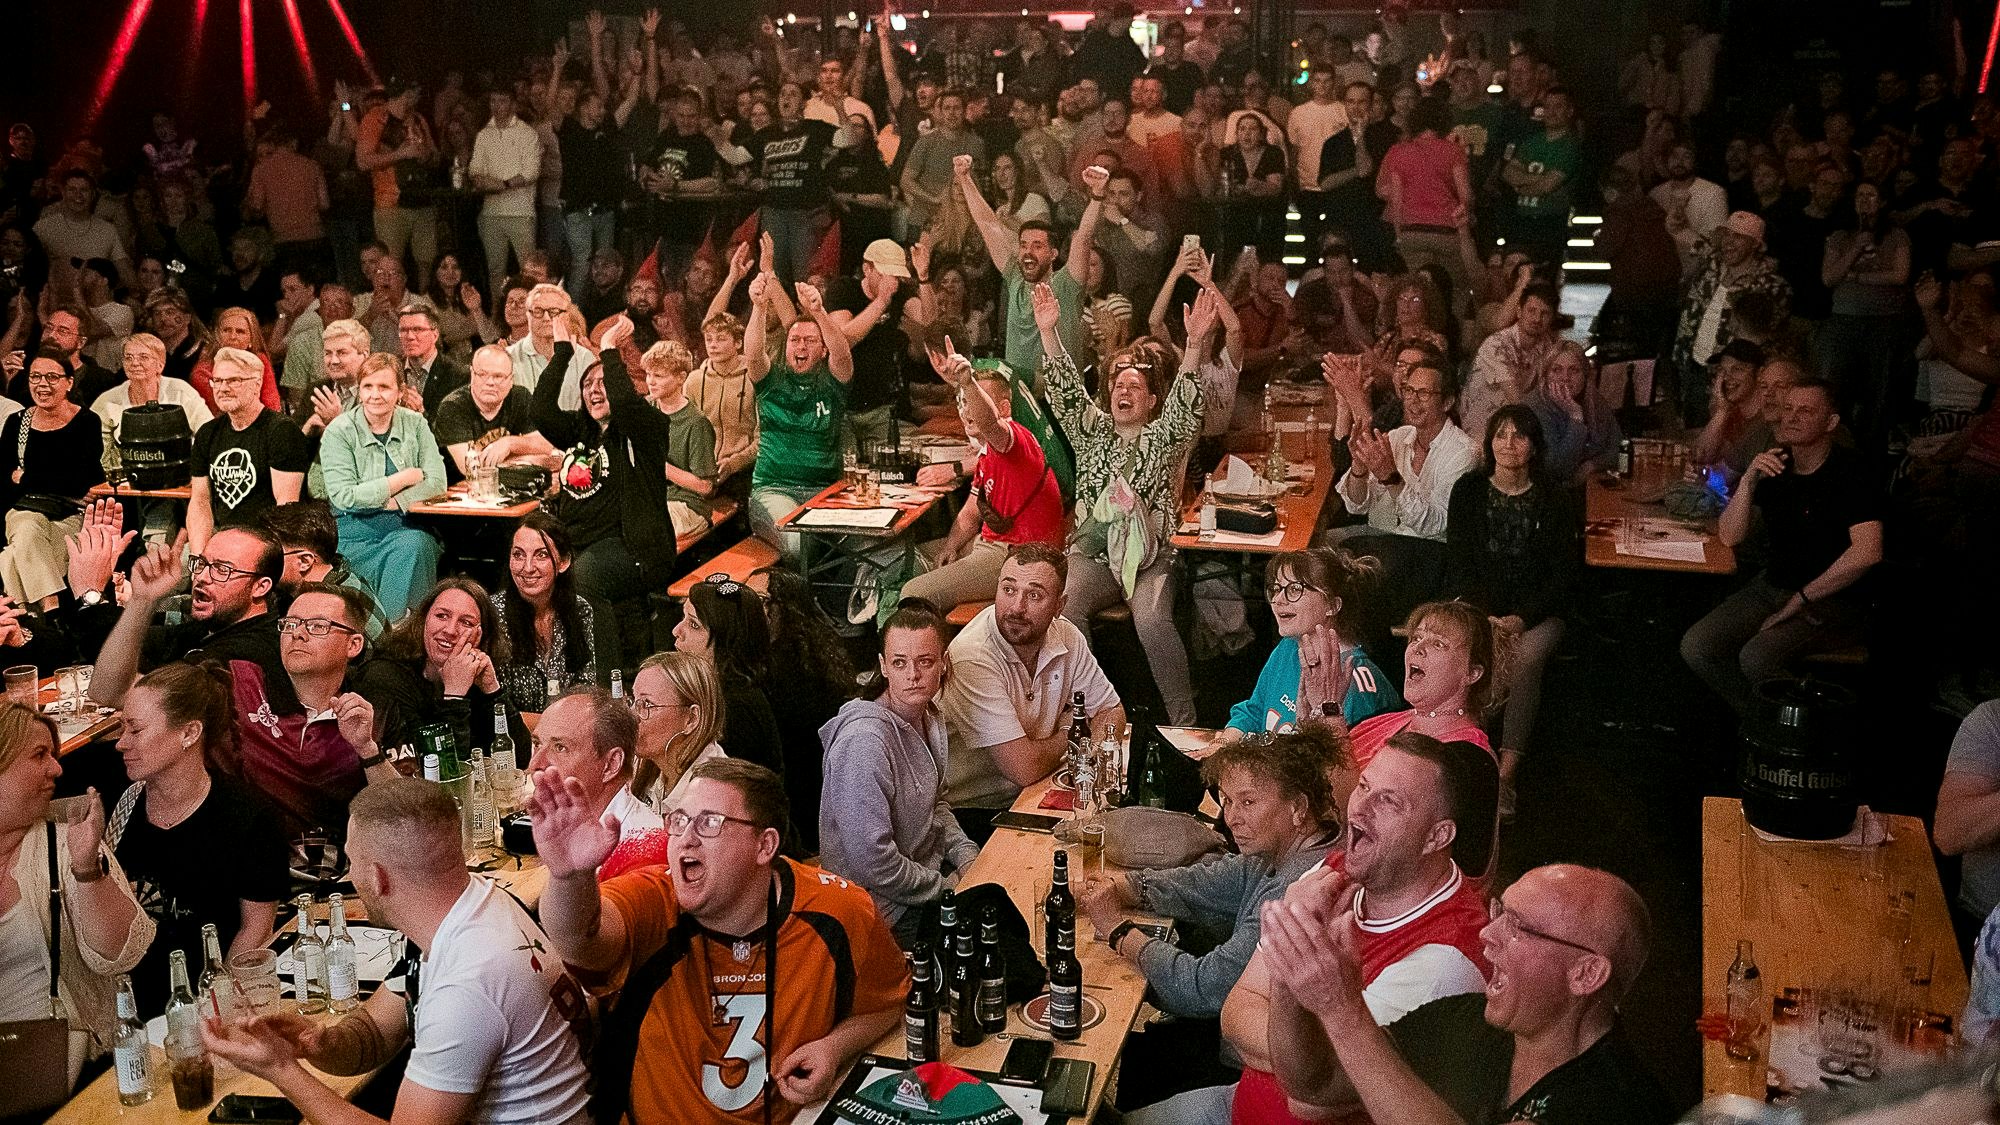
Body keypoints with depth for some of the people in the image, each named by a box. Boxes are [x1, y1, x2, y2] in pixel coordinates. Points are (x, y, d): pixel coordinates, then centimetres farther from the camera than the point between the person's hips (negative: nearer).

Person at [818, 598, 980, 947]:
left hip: (931, 872, 9)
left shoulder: (930, 718, 2)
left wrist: (968, 857, 1)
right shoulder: (865, 740, -27)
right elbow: (871, 861, -29)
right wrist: (949, 887, -17)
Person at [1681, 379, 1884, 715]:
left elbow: (1867, 552, -27)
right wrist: (1749, 480, -17)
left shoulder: (1848, 472, -14)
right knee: (1696, 646, -13)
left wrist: (1803, 598, -20)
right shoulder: (1774, 465, 5)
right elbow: (1729, 536, -1)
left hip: (1832, 600, -6)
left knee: (1756, 658, -31)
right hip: (1772, 586, 7)